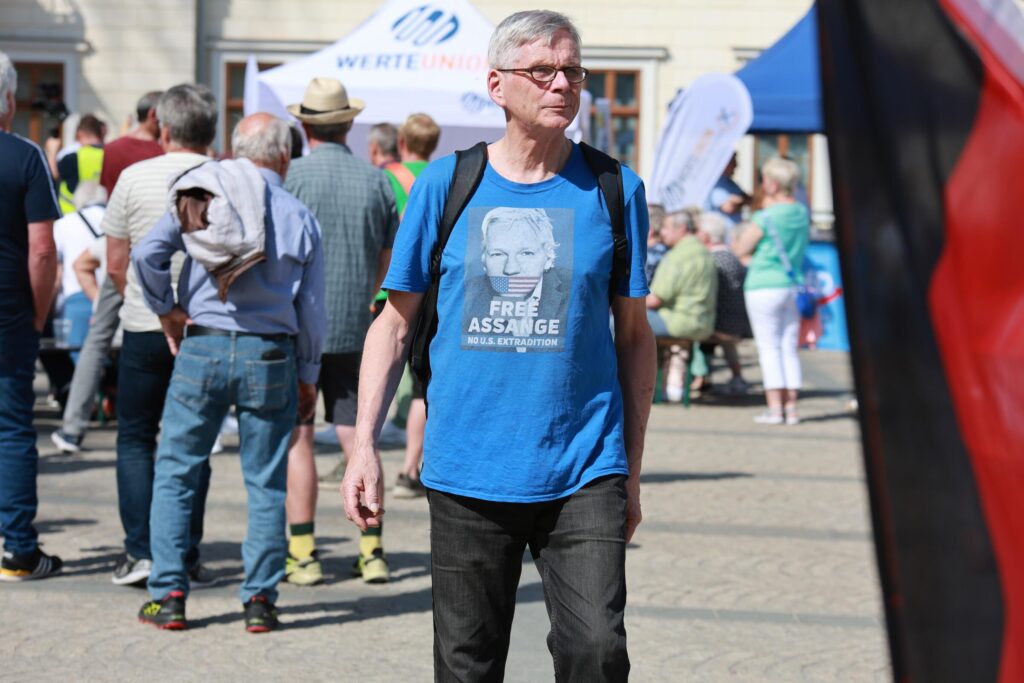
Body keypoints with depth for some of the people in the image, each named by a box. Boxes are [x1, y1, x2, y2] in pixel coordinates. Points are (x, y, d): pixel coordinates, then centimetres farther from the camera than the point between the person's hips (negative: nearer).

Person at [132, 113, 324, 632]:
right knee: (266, 484, 7)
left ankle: (169, 596, 6)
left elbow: (146, 253, -10)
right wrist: (308, 377, 14)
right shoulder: (299, 217, 1)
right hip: (270, 356, 0)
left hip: (202, 349, 0)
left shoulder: (200, 198, 2)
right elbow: (311, 309, 3)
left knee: (175, 473, 9)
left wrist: (166, 308, 5)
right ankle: (260, 600, 6)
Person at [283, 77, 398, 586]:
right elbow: (387, 264, 12)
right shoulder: (375, 181, 5)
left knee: (297, 436, 1)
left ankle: (302, 552, -1)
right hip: (353, 328, 4)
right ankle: (371, 549, 7)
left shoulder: (294, 177, -9)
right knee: (355, 434, 8)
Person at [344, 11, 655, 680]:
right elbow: (395, 322, 7)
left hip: (584, 474, -1)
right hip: (466, 474, 1)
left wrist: (631, 471, 8)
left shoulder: (615, 190, 3)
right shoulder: (445, 185, 3)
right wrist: (365, 445, -1)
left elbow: (635, 335, 9)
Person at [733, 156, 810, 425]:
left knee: (769, 348, -2)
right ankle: (791, 407, 8)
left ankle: (775, 407, -5)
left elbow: (740, 249, -9)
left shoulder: (766, 217, -15)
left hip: (764, 286, -6)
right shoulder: (802, 213, 5)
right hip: (794, 284, 6)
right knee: (789, 348, 10)